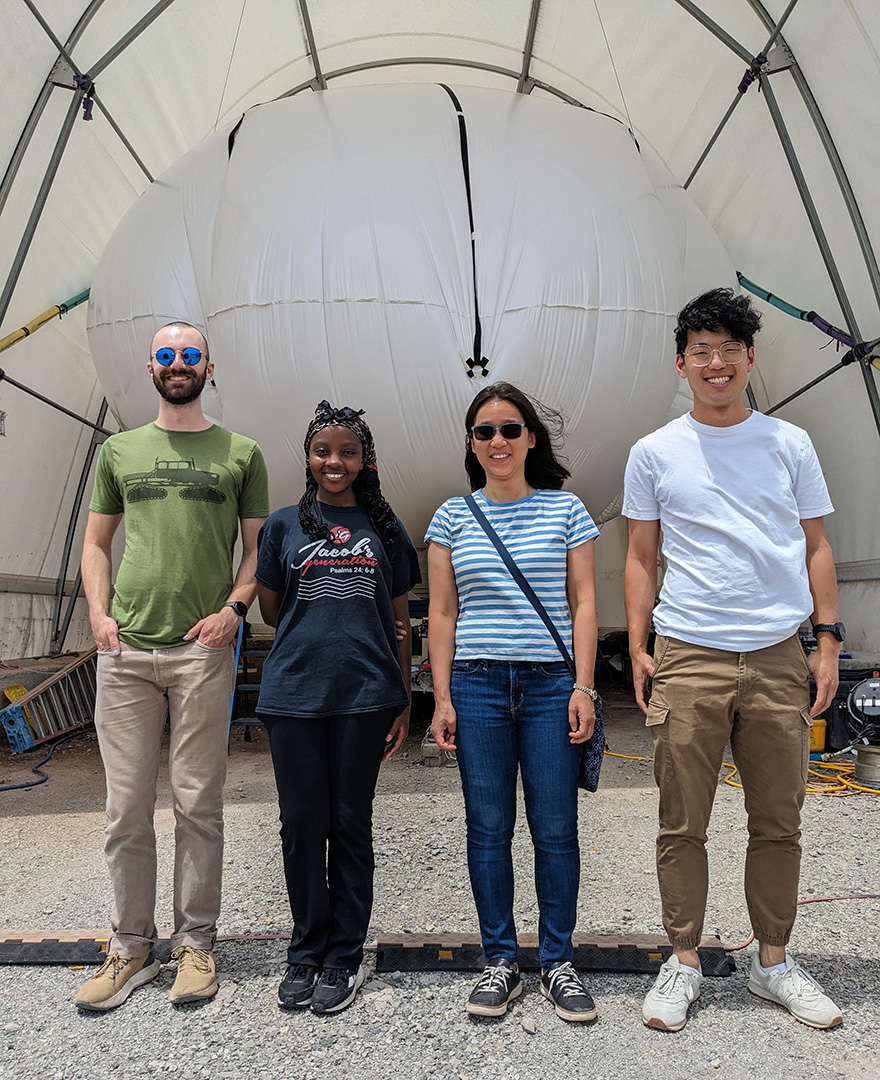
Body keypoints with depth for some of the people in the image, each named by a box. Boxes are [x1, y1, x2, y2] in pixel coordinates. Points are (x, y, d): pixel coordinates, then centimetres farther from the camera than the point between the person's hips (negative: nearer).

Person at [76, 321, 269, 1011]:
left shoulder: (241, 453, 8)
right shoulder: (119, 450, 15)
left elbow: (258, 546, 9)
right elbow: (96, 543, 17)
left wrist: (234, 607, -7)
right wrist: (100, 614, 3)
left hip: (203, 650, -2)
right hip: (125, 650, 2)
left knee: (198, 805, 5)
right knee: (126, 810, 7)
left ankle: (196, 943, 21)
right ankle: (132, 949, 23)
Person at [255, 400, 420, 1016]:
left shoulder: (385, 529, 7)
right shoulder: (284, 526, 7)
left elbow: (400, 622, 9)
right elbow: (270, 611, 12)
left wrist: (403, 702, 6)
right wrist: (319, 631, 6)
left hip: (364, 695, 0)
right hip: (294, 693, 1)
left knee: (351, 825, 8)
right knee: (303, 823, 9)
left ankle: (345, 955, 24)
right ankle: (306, 950, 27)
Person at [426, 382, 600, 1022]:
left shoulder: (565, 510, 6)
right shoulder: (454, 517, 8)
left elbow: (584, 603, 3)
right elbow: (442, 613, 7)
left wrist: (583, 686, -5)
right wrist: (442, 696, 1)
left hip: (551, 682, 0)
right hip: (477, 683, 1)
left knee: (556, 827, 5)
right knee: (488, 827, 7)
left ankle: (558, 962, 22)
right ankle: (501, 963, 23)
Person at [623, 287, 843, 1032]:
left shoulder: (790, 444, 8)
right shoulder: (654, 452, 5)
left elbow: (816, 546, 11)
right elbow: (641, 558, 7)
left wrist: (828, 641, 4)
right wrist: (637, 649, 0)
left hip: (779, 658, 2)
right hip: (689, 659, -1)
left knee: (779, 823, 12)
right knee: (683, 824, 5)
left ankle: (773, 963, 29)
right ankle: (683, 963, 22)